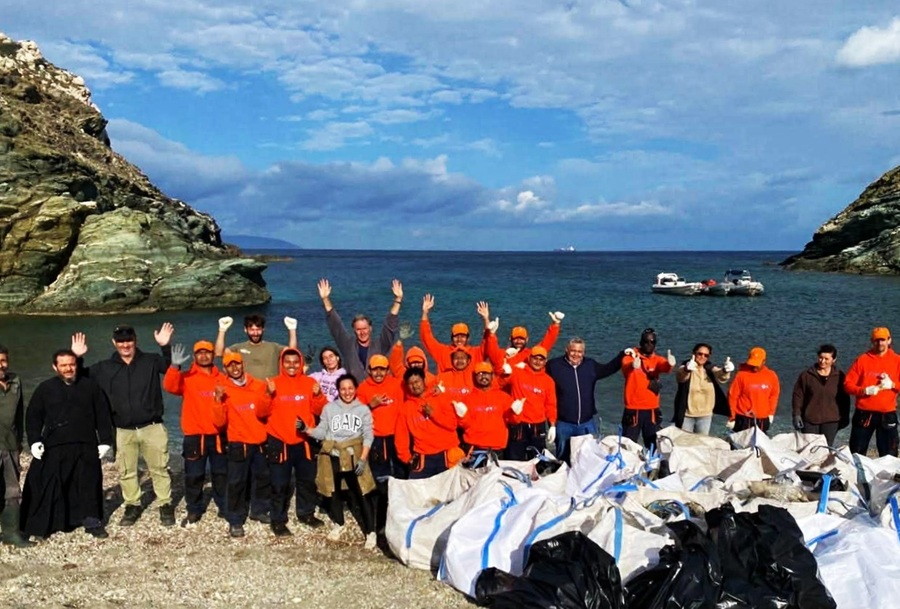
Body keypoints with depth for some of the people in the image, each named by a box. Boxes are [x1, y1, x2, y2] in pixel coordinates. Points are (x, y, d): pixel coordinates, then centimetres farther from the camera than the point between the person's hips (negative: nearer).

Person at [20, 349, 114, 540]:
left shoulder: (91, 386, 4)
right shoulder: (45, 388, 3)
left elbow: (103, 415, 6)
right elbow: (33, 416, 7)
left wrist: (105, 441, 2)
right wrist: (35, 440, -4)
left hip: (86, 445, 1)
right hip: (54, 446, -1)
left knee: (89, 484, 8)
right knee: (49, 486, 0)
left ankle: (92, 521, 18)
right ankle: (40, 525, 10)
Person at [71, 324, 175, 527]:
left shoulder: (150, 361, -1)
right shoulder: (105, 368, 5)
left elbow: (170, 366, -11)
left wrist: (165, 347, -30)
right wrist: (78, 358, -10)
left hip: (152, 427, -2)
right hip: (123, 431, 2)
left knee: (160, 468, 6)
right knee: (126, 471, 11)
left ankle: (166, 506, 18)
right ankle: (132, 506, 27)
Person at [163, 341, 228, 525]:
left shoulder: (221, 378, 8)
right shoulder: (187, 378, -1)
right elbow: (170, 386, -21)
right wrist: (175, 366, -34)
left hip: (219, 435, 2)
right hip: (195, 436, -2)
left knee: (221, 473, 12)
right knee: (193, 475, 3)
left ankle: (224, 507, 24)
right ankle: (194, 511, 16)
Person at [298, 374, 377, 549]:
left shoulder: (363, 409, 5)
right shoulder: (329, 408, 7)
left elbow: (368, 436, -1)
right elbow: (322, 432, 4)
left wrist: (363, 458, -10)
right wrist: (306, 428, -14)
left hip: (354, 456, -2)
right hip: (333, 456, 2)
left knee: (360, 495, -7)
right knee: (334, 492, 15)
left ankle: (370, 532, 1)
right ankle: (338, 525, 37)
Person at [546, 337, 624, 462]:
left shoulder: (591, 365, 7)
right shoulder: (554, 365, -7)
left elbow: (609, 368, 18)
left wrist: (623, 354, 10)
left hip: (587, 424, 3)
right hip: (563, 424, -3)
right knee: (563, 459, 10)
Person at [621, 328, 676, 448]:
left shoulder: (657, 359, 6)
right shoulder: (631, 356, -5)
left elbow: (665, 367, -16)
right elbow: (625, 367, -27)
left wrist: (670, 364, -41)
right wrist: (633, 366, -51)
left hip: (652, 410, 4)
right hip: (633, 409, -3)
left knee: (654, 445, 12)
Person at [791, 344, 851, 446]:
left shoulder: (839, 376, 3)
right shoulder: (806, 375, 0)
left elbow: (844, 399, 10)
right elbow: (798, 396, 2)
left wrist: (845, 417, 9)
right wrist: (796, 415, -5)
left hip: (831, 421, 0)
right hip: (809, 420, 0)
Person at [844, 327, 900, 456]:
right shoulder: (862, 360, 1)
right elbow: (847, 384, -2)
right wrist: (865, 390, -16)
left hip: (888, 415, 0)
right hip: (864, 414, 0)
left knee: (889, 456, 2)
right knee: (857, 453, 8)